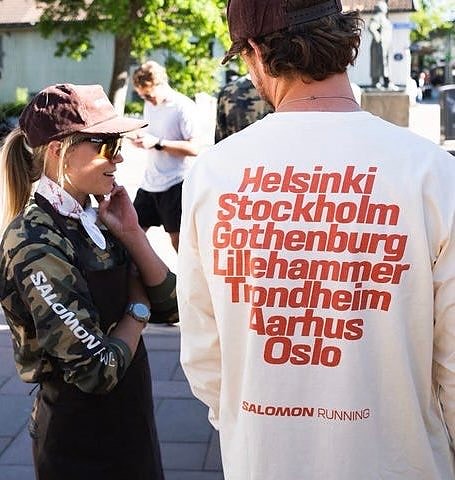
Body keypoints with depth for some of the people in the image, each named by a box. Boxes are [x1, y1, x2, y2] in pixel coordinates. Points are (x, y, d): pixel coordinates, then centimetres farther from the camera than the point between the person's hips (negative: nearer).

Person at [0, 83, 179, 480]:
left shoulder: (93, 221, 0)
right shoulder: (35, 244, -24)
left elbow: (169, 306, 0)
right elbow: (98, 369, -25)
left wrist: (131, 234, -12)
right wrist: (136, 310, -8)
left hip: (130, 424, 8)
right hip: (83, 448, -7)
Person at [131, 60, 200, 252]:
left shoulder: (184, 107, -13)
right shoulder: (149, 104, 11)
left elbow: (194, 148, -19)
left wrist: (157, 143, -23)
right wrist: (140, 139, 5)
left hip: (175, 185, -7)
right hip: (149, 182, 7)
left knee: (178, 240, -1)